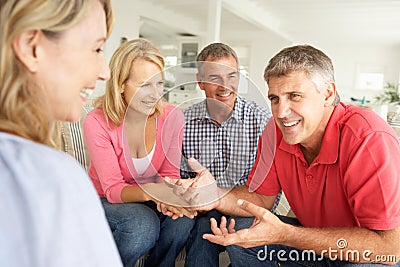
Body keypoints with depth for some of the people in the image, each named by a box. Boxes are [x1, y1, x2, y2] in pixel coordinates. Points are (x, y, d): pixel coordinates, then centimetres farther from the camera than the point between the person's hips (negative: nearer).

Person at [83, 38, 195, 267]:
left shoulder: (172, 117, -13)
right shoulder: (98, 122, -22)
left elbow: (169, 175, -8)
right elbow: (112, 189, -22)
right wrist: (150, 192, -43)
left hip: (148, 203, 3)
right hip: (105, 202, -2)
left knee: (183, 216, -27)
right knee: (142, 222, -33)